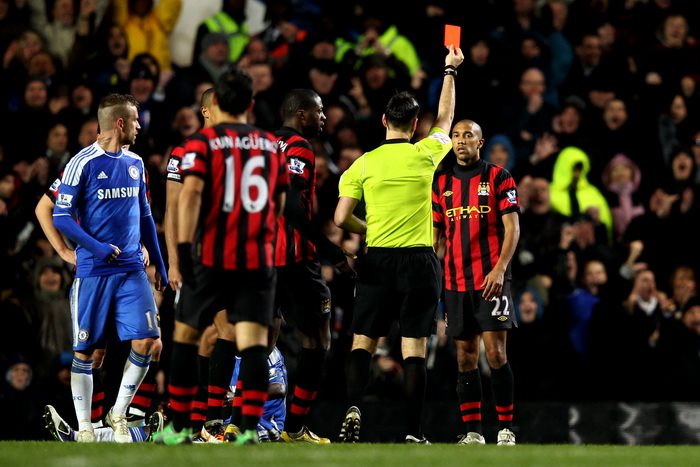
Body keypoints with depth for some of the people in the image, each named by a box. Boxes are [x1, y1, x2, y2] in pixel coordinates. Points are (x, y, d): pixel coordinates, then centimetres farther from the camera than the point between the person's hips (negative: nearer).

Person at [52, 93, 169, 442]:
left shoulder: (135, 163, 11)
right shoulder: (83, 163, -8)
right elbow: (61, 217, -9)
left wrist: (159, 263, 19)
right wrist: (96, 247, -20)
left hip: (132, 270, 5)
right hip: (93, 270, -5)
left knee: (145, 340, -7)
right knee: (85, 349, 1)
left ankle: (118, 415, 9)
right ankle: (84, 428, 9)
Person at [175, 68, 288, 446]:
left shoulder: (202, 143, -1)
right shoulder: (271, 145, 11)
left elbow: (191, 193, -15)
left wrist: (183, 249, -19)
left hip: (212, 257, -2)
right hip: (259, 259, 2)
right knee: (254, 343, -4)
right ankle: (250, 426, -17)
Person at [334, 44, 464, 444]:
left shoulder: (363, 164, 0)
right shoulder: (425, 155, 0)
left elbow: (341, 218, -1)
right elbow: (446, 118, 19)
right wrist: (450, 71, 30)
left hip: (377, 260, 1)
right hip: (419, 260, -1)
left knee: (363, 342, 6)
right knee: (415, 348, -1)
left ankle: (354, 408, -17)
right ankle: (414, 432, -3)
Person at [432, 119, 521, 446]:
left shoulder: (499, 177, 0)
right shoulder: (442, 183, 13)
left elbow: (512, 227, -6)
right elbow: (435, 234, 16)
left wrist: (500, 269, -17)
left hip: (491, 280, -4)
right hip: (455, 281, 4)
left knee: (495, 353, -9)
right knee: (465, 356, 4)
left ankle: (506, 430, -4)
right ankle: (473, 433, 7)